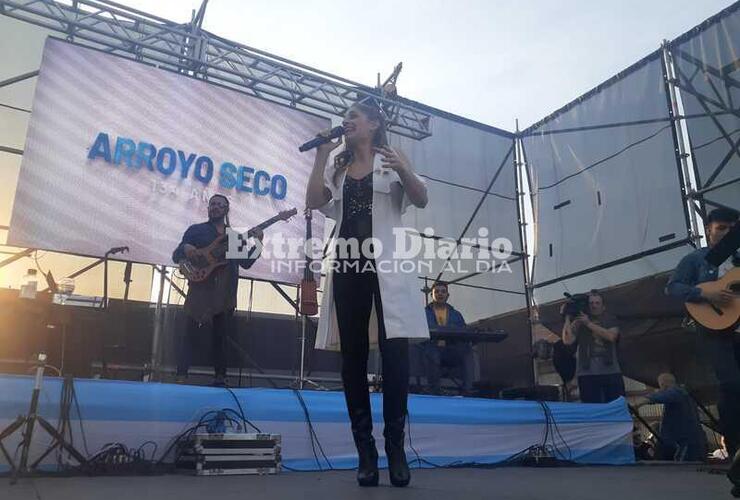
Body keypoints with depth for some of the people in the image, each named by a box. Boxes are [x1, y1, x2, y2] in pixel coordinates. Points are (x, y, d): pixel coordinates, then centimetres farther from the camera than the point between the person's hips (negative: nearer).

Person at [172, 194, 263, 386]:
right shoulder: (196, 230, 8)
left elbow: (246, 263, 10)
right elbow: (176, 256, 5)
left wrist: (258, 243, -3)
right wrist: (184, 249, -18)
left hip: (226, 294, 3)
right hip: (201, 290, -3)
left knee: (220, 337, 8)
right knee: (191, 334, -9)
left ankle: (220, 378, 15)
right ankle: (181, 377, -7)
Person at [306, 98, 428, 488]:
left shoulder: (392, 159, 10)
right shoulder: (337, 169, 20)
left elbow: (421, 199, -2)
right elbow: (314, 201, 6)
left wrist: (403, 170, -20)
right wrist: (321, 155, 5)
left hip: (386, 265, -3)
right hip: (348, 266, 4)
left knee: (394, 352, -10)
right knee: (353, 356, 0)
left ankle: (395, 449, -2)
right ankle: (365, 453, 6)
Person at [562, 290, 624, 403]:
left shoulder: (611, 320, 13)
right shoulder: (579, 323, 10)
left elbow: (611, 336, -7)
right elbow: (567, 340, -4)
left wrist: (589, 323, -10)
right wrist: (567, 318, -5)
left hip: (611, 372, 1)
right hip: (587, 374, -1)